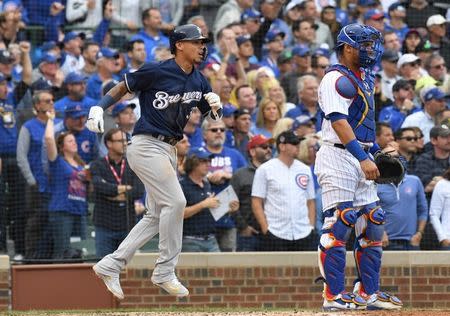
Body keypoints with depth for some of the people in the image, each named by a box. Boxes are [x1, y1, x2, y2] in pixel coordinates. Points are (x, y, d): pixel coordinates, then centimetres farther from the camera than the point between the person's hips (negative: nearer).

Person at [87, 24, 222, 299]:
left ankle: (110, 266, 14)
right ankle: (165, 272, -8)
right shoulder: (156, 71, -12)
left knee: (157, 216, 8)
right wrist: (98, 109, -11)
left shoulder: (199, 82, 7)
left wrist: (216, 106, -9)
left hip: (169, 150, 8)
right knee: (175, 202, -17)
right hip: (146, 145, -8)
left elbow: (214, 117, 14)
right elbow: (123, 88, 1)